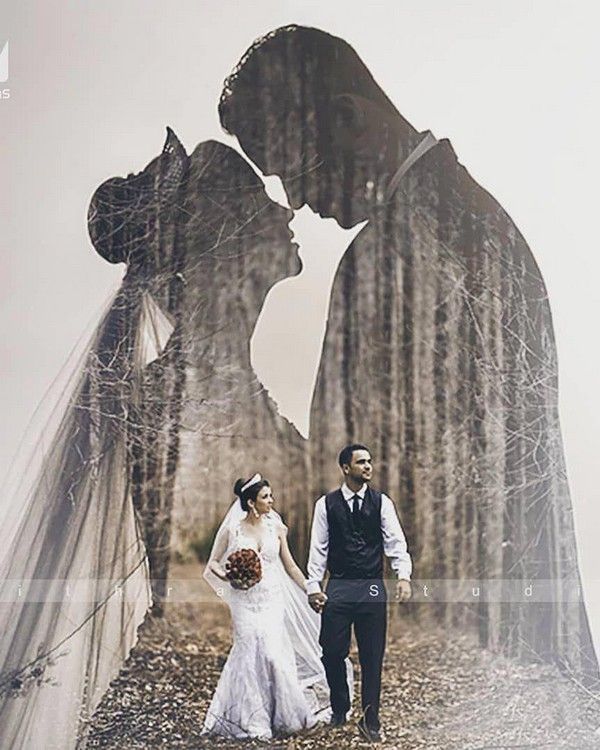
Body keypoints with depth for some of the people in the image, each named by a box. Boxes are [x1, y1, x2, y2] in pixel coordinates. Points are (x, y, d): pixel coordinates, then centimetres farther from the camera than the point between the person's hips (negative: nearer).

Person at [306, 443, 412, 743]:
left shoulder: (381, 502, 2)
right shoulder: (327, 504, 2)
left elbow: (396, 541, -5)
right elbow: (318, 548, 3)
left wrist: (404, 575, -20)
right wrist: (313, 587, -3)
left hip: (372, 588, 0)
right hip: (338, 587, 0)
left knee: (372, 657, 4)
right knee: (332, 652, 4)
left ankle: (370, 720, 16)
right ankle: (339, 710, 28)